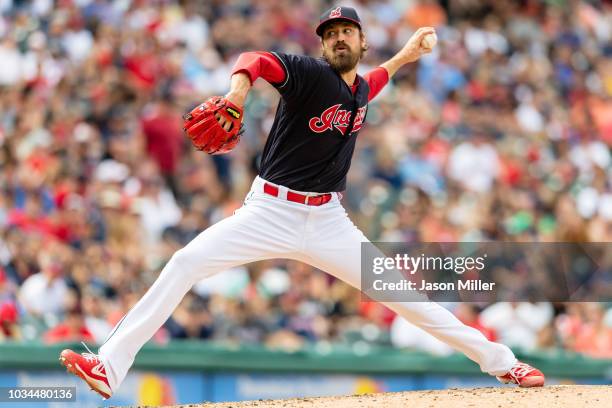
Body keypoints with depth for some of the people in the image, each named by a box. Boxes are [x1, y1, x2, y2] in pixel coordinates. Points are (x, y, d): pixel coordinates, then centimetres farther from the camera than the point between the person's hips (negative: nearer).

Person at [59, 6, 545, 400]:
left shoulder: (360, 89, 9)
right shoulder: (310, 74, -11)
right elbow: (259, 60, -34)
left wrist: (402, 58, 37)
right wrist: (240, 83, -55)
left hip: (327, 221, 4)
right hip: (270, 211, -4)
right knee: (186, 264, -20)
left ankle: (500, 361, 13)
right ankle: (110, 366, -21)